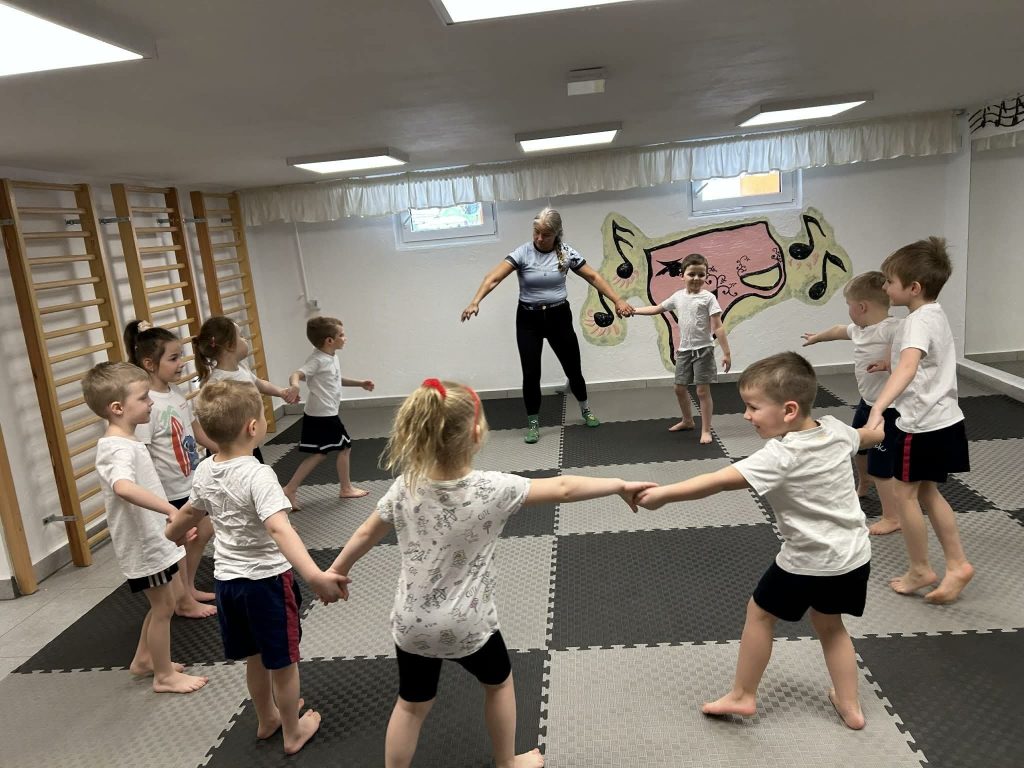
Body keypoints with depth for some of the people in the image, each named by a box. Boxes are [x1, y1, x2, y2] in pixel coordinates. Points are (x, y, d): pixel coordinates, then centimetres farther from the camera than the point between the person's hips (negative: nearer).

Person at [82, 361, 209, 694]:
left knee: (162, 604, 22)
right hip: (144, 544, -9)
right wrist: (172, 511, -55)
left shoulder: (123, 442, 6)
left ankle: (143, 659, 39)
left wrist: (168, 516, 27)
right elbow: (124, 487, -49)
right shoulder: (120, 448, -27)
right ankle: (164, 676, 22)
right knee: (163, 607, 6)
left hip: (152, 539, 9)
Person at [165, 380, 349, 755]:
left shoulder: (205, 472, -2)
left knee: (255, 657, 26)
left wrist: (165, 537, 39)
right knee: (283, 661, 14)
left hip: (227, 579, 7)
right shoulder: (258, 475, -26)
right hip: (266, 580, -7)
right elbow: (279, 529, -40)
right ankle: (293, 732, 32)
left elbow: (189, 513, 17)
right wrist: (315, 576, -51)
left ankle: (267, 719, 46)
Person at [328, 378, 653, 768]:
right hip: (467, 625, -2)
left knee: (412, 703, 23)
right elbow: (562, 489, -16)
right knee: (499, 681, 27)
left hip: (411, 624, 2)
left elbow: (366, 534, 2)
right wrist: (620, 485, -4)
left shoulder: (405, 488, -12)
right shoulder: (492, 489, -23)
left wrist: (336, 571, 19)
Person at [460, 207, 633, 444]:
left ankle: (585, 409, 37)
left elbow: (593, 277, 1)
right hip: (529, 319, -1)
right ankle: (533, 423, 16)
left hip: (559, 316, 1)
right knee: (531, 373, -2)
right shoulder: (522, 253, -12)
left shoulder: (567, 253, -5)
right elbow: (494, 278, -22)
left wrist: (618, 301, -6)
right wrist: (475, 302, -37)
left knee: (573, 368, 10)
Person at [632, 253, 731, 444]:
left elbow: (718, 327, -12)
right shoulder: (678, 296, 6)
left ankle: (706, 430, 8)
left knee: (703, 391, -3)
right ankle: (687, 420, 38)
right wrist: (632, 310, 15)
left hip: (703, 350, -6)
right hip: (684, 350, 6)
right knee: (680, 388, 16)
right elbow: (656, 309, 18)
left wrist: (726, 352, -15)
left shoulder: (708, 298, -10)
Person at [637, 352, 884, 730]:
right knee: (829, 624, 27)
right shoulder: (835, 428, -5)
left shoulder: (781, 456, -27)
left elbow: (719, 481, -33)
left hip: (810, 561, -7)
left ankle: (742, 695, 26)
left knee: (759, 613, 13)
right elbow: (874, 435, 17)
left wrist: (662, 493, -31)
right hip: (854, 555, 7)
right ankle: (850, 706, 34)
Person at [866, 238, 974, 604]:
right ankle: (957, 564, 21)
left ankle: (920, 570, 18)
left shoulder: (919, 320, -21)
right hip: (944, 421, 10)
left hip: (922, 425, -10)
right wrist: (888, 363, 44)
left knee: (904, 492, 5)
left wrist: (877, 408, -52)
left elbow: (908, 368, -41)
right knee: (927, 492, 18)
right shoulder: (935, 314, 9)